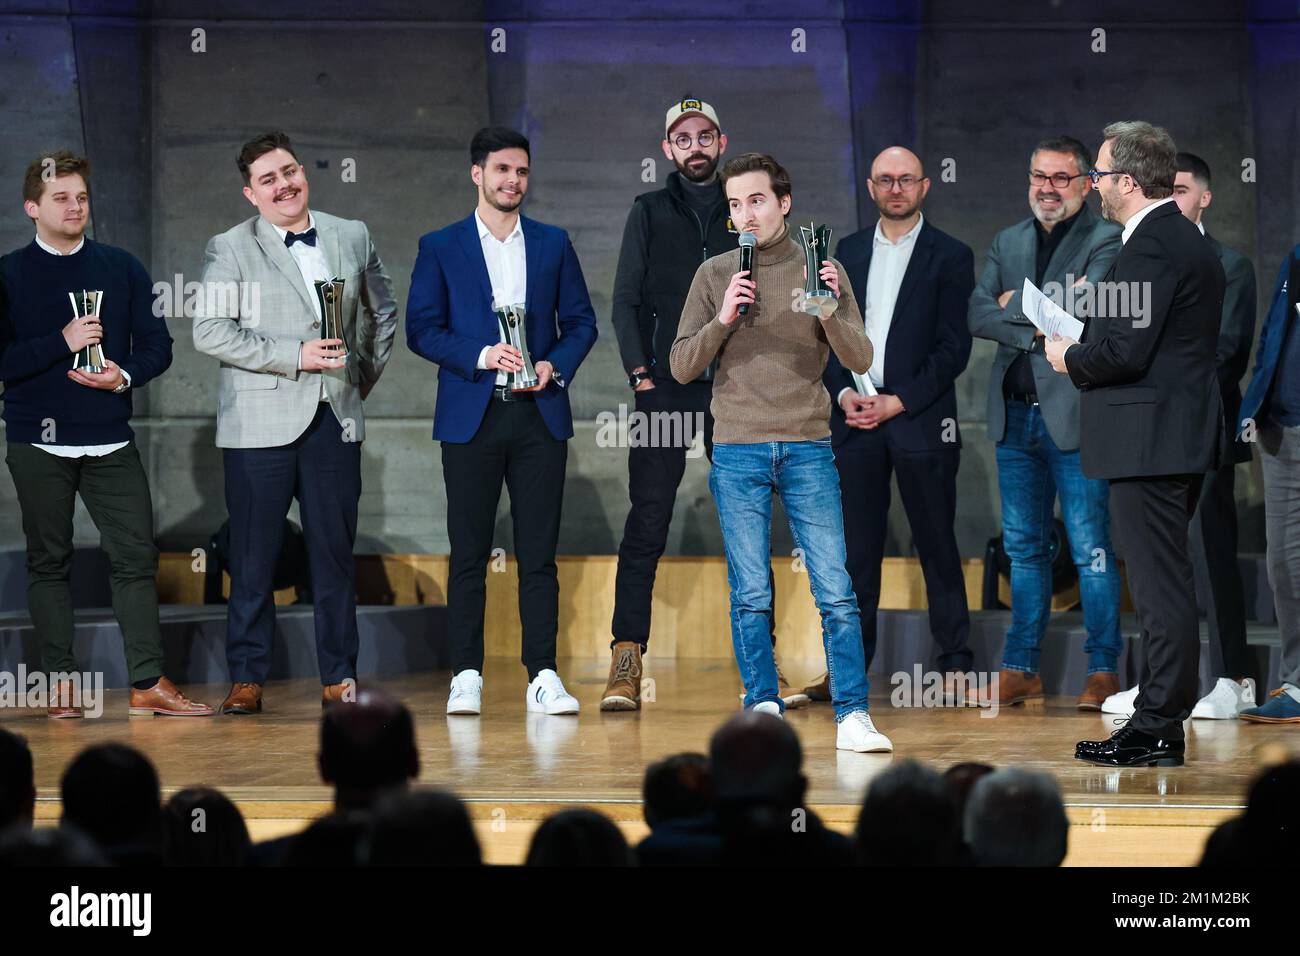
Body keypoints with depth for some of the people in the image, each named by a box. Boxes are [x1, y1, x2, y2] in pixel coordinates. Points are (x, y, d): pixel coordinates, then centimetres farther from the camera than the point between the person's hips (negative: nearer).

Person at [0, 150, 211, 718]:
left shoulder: (122, 269, 9)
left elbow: (157, 345, 8)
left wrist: (124, 375, -12)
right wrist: (62, 342, -16)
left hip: (110, 442, 2)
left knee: (136, 556, -4)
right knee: (49, 561, 4)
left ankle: (148, 683, -2)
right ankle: (61, 682, 8)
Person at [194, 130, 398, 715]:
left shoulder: (353, 238, 12)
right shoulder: (230, 249, 1)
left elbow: (383, 312, 26)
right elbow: (210, 332, -9)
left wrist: (365, 375, 15)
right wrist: (295, 355, -14)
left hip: (335, 419, 3)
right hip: (261, 423, -3)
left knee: (335, 552, 4)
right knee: (254, 557, -1)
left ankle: (339, 677, 10)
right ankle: (247, 679, 6)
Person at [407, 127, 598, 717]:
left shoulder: (553, 244, 12)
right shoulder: (440, 247, 6)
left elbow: (580, 321, 13)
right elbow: (421, 330, 0)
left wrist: (556, 365, -6)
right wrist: (481, 355, -14)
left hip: (539, 413, 1)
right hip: (471, 415, -1)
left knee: (539, 553, 0)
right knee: (469, 553, 0)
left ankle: (543, 677, 2)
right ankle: (466, 676, 4)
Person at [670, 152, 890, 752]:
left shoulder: (821, 270, 6)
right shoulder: (715, 275, 8)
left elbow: (860, 360, 1)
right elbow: (682, 367, 6)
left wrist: (830, 311, -16)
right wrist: (723, 319, -9)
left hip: (808, 449, 0)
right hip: (737, 450, 1)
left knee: (835, 590, -5)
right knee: (751, 596, 1)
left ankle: (852, 716, -2)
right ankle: (764, 712, 8)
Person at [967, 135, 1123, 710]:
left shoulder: (1107, 241, -2)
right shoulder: (1007, 243, 15)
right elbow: (978, 315, 3)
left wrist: (1018, 304, -5)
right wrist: (1040, 330, -11)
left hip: (1074, 412, -5)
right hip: (1015, 414, 5)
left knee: (1090, 549, -3)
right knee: (1023, 549, 10)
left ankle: (1103, 669, 3)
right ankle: (1021, 670, 14)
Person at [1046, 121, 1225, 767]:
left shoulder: (1150, 246, -17)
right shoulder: (1186, 238, 16)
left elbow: (1125, 352, -23)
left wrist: (1070, 358, -5)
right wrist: (1087, 346, 13)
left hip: (1150, 441, -11)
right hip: (1181, 437, 11)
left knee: (1161, 587, -7)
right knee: (1163, 585, 14)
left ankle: (1158, 732, -4)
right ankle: (1158, 722, 19)